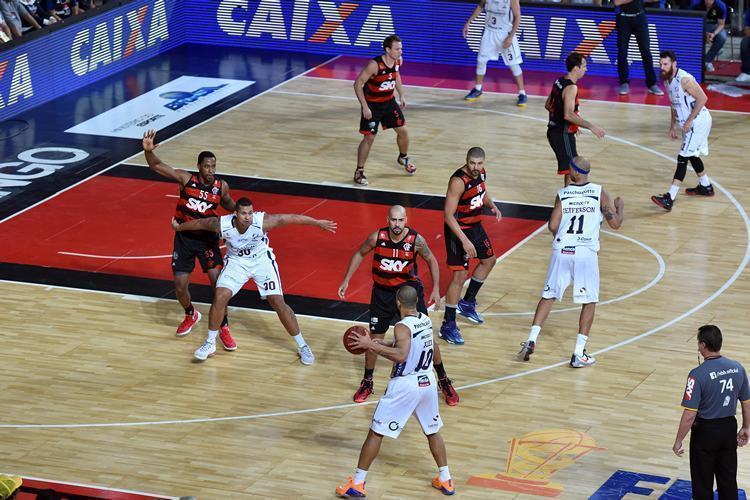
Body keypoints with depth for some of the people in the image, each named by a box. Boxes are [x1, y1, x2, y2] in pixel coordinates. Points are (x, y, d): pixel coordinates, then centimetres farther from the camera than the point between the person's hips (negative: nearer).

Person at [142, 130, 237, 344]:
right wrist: (148, 151, -41)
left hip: (207, 238, 0)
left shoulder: (221, 186, -7)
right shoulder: (186, 178, -14)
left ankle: (224, 328, -1)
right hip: (184, 238, 0)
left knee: (218, 281, -14)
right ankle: (191, 315, 36)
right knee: (180, 287, 4)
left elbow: (228, 204, 17)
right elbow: (157, 166, -21)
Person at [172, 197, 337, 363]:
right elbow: (199, 223, -9)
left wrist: (318, 223, -27)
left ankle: (302, 346, 7)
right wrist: (179, 227, 8)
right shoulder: (222, 224, -28)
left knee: (278, 302, -5)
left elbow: (291, 218, -28)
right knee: (219, 297, -14)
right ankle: (210, 344, 5)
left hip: (261, 260, -1)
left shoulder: (262, 221, -33)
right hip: (236, 261, 1)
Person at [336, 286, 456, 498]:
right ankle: (445, 480, 26)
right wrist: (384, 345, 18)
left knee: (375, 432, 2)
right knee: (433, 431, 23)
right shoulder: (426, 320, 7)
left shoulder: (403, 327, -17)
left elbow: (401, 356, -32)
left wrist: (372, 346, -28)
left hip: (404, 385, -7)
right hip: (427, 382, 7)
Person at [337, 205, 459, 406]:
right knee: (375, 339, 5)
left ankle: (443, 380, 19)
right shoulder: (377, 237, -16)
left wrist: (436, 289, -6)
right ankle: (367, 383, 25)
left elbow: (431, 261, 0)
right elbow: (360, 254, 3)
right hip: (383, 293, 1)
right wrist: (346, 280, 1)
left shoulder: (416, 240, -18)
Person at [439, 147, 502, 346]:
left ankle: (467, 303, 42)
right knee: (459, 275, -10)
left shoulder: (481, 173, -5)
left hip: (475, 225, 9)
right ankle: (448, 326, -3)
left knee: (489, 260, 25)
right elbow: (448, 215, -30)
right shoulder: (458, 181, -30)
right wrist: (464, 240, -35)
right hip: (457, 229, -9)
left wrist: (492, 206, -2)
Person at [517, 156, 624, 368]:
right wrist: (620, 207, 20)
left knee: (548, 296, 15)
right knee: (589, 302, 8)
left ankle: (531, 341, 6)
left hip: (561, 250, 2)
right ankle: (578, 354, 3)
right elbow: (615, 224, 0)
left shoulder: (562, 194, 3)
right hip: (586, 252, -2)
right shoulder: (600, 193, 0)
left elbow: (552, 226, -2)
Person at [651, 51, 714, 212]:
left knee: (683, 158, -14)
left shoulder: (685, 79, -23)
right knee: (692, 155, 24)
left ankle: (669, 199, -20)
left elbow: (702, 99, -23)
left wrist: (689, 121, -22)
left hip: (698, 122, -10)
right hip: (688, 123, 10)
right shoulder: (667, 80, 6)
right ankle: (706, 187, 45)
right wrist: (672, 126, 17)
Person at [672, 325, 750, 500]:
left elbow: (689, 415, -22)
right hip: (729, 428, 5)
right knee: (728, 480, 17)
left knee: (703, 485, 9)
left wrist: (678, 441, -11)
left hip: (705, 432, -5)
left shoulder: (698, 374, -22)